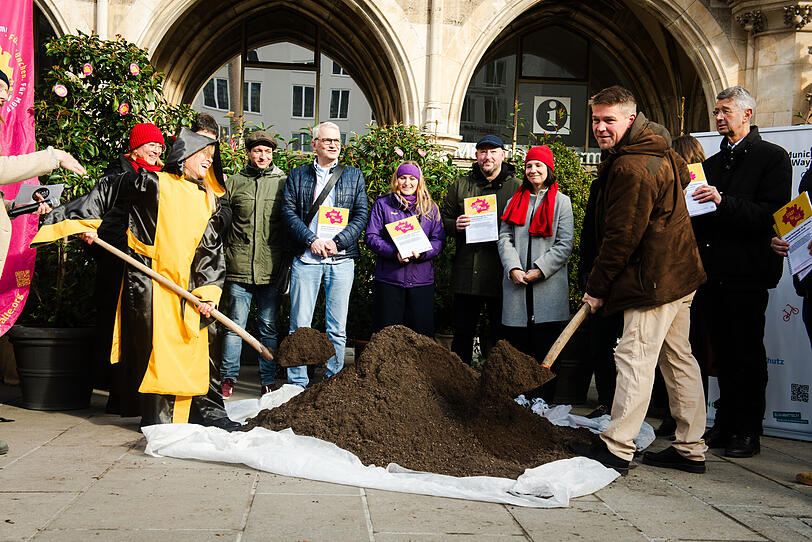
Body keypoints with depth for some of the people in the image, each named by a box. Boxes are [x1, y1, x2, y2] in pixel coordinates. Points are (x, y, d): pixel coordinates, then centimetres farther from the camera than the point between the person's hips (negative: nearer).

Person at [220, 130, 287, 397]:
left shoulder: (283, 182, 6)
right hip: (239, 267, 0)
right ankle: (228, 379, 15)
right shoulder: (233, 182, 8)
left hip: (271, 269, 0)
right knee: (235, 325, 4)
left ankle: (268, 381, 15)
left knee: (269, 326, 7)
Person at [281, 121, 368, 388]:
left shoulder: (354, 176, 13)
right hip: (305, 258, 0)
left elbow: (361, 216, 6)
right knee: (300, 325, -1)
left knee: (337, 327, 3)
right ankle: (297, 383, 8)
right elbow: (289, 212, 2)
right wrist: (311, 240, -11)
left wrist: (338, 242, -8)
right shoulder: (298, 175, 12)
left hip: (341, 259, 1)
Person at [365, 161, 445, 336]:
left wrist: (421, 253, -15)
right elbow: (371, 237, 0)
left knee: (422, 331, 3)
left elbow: (439, 240, 6)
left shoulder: (430, 208, 12)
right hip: (389, 278, -1)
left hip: (421, 280, 2)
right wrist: (394, 252, -16)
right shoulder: (382, 204, 8)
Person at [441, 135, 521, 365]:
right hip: (466, 274, 2)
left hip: (500, 275, -2)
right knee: (462, 333, 10)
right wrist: (456, 225, -6)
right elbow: (444, 221, 16)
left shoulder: (517, 187, 5)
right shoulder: (460, 186, 12)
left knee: (500, 335, 3)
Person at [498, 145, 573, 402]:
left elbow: (565, 244, -3)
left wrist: (539, 270, -12)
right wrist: (513, 268, -9)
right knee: (517, 344, 4)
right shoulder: (515, 201, 16)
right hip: (516, 285, 3)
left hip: (548, 286, -3)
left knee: (545, 347, -2)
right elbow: (505, 237, 7)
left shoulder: (561, 201, 4)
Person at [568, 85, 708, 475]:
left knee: (635, 357, -8)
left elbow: (622, 237, -20)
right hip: (679, 274, 11)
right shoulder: (658, 150, 12)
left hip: (654, 279, -11)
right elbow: (683, 175, 32)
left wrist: (597, 288, -10)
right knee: (679, 359, 13)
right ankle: (690, 450, 20)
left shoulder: (632, 168, -20)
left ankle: (617, 448, -4)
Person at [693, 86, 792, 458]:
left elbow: (769, 213, -15)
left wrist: (723, 202, -25)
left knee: (747, 354, -1)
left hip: (747, 272, -6)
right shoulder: (713, 163, 19)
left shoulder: (772, 157, -2)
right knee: (723, 354, 11)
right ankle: (725, 424, 20)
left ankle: (748, 431, 7)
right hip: (713, 270, 7)